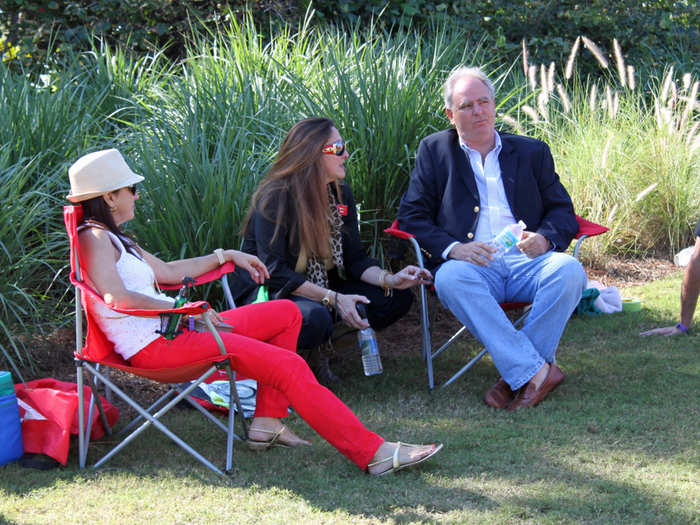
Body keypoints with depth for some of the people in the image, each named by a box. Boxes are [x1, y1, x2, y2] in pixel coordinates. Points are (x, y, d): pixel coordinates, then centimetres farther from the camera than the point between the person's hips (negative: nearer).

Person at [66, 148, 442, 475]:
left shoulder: (113, 238, 21)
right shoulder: (94, 237, -11)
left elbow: (166, 271, 31)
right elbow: (116, 296, -27)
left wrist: (226, 256, 28)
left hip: (170, 329, 11)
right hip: (154, 345, -11)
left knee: (286, 313, 14)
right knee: (288, 367, -18)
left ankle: (267, 422, 7)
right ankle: (373, 453, -18)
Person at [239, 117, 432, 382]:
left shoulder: (341, 193, 4)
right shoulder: (275, 197, -18)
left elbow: (355, 259, 5)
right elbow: (275, 272, -22)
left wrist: (390, 279, -16)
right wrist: (333, 298, -29)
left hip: (323, 287, 8)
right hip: (273, 292, -8)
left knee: (398, 298, -8)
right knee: (315, 318, -40)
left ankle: (312, 351, -4)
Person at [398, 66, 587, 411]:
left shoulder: (532, 152, 19)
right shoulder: (434, 151, 15)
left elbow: (562, 211, 16)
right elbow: (412, 215, 7)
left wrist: (546, 238, -9)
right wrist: (452, 248, -11)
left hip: (526, 261, 1)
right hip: (471, 264, -1)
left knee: (569, 270, -30)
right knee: (451, 278, -36)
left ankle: (515, 377, -26)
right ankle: (536, 372, -36)